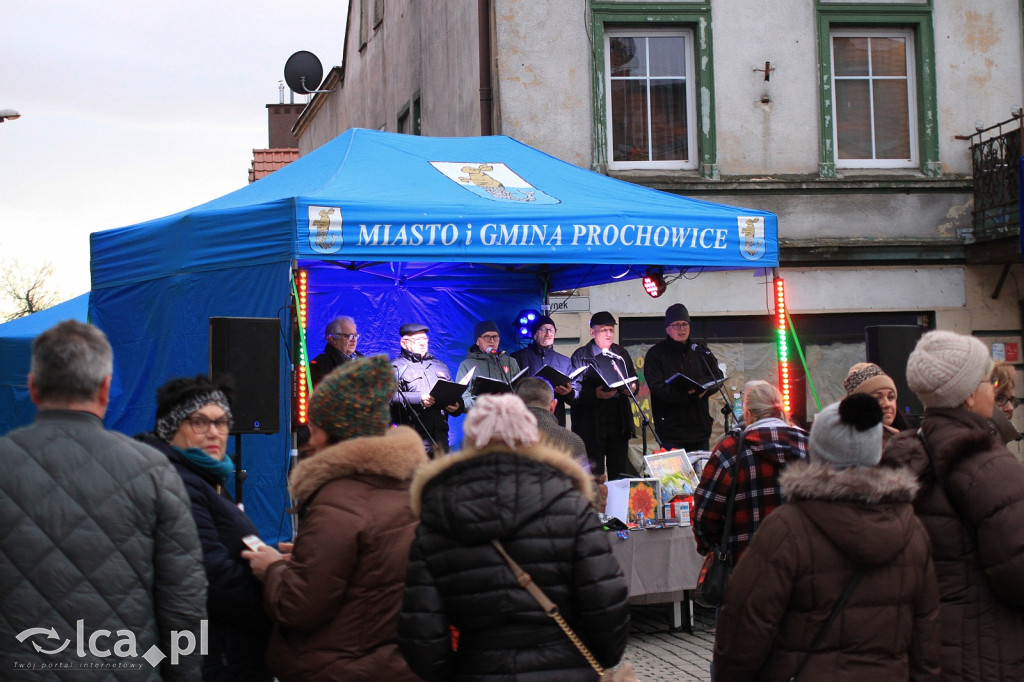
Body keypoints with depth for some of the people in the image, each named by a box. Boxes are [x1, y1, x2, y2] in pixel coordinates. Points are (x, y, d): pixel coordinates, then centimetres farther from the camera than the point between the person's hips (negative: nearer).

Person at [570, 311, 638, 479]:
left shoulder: (621, 354, 18)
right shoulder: (581, 356, 2)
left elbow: (633, 381, 24)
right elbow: (575, 390, -7)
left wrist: (631, 388, 0)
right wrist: (595, 394, -24)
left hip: (619, 420, 5)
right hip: (592, 424, -5)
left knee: (620, 473, 6)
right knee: (594, 478, -5)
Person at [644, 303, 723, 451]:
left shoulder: (701, 351, 14)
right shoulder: (655, 354, -1)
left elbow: (717, 377, 7)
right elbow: (657, 387, -12)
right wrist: (690, 395, -23)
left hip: (700, 427, 5)